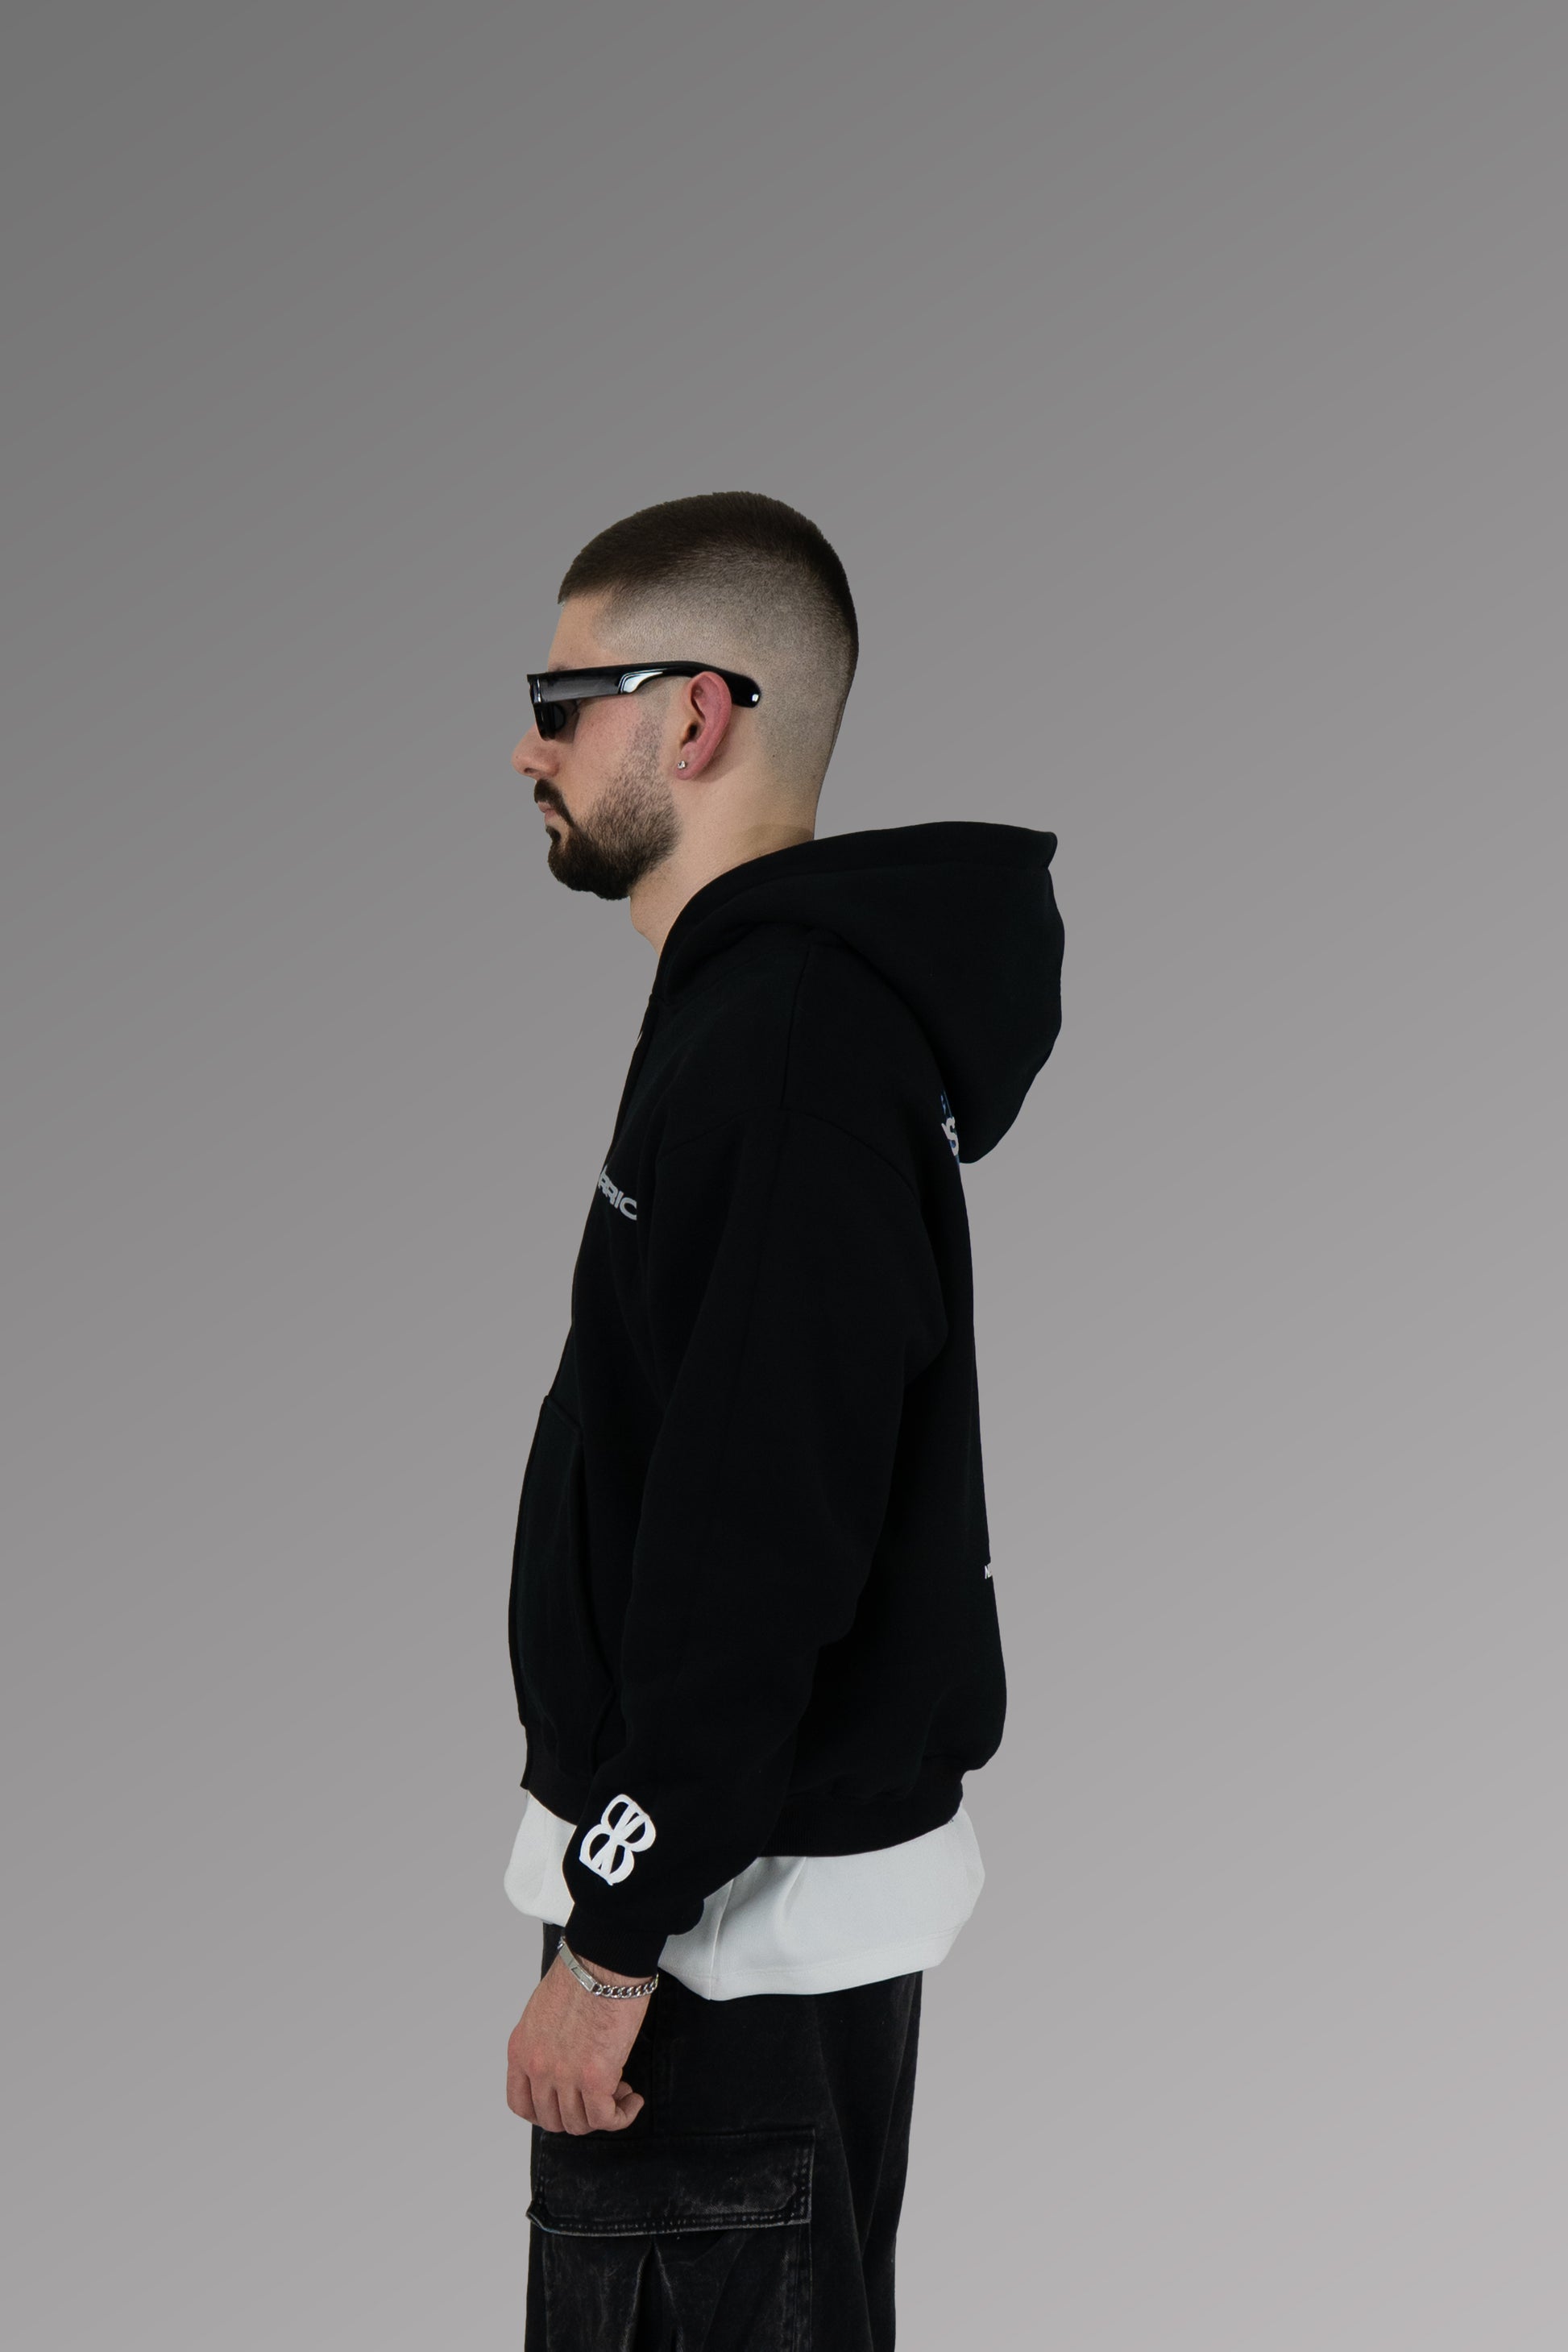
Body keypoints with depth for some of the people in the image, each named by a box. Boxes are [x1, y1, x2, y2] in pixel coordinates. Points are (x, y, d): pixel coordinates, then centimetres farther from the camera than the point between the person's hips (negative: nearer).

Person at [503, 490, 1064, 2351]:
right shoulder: (770, 1000, 13)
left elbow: (754, 1547, -25)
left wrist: (615, 1937, -21)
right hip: (791, 1881, 10)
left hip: (736, 1915, -10)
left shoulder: (786, 1045, -20)